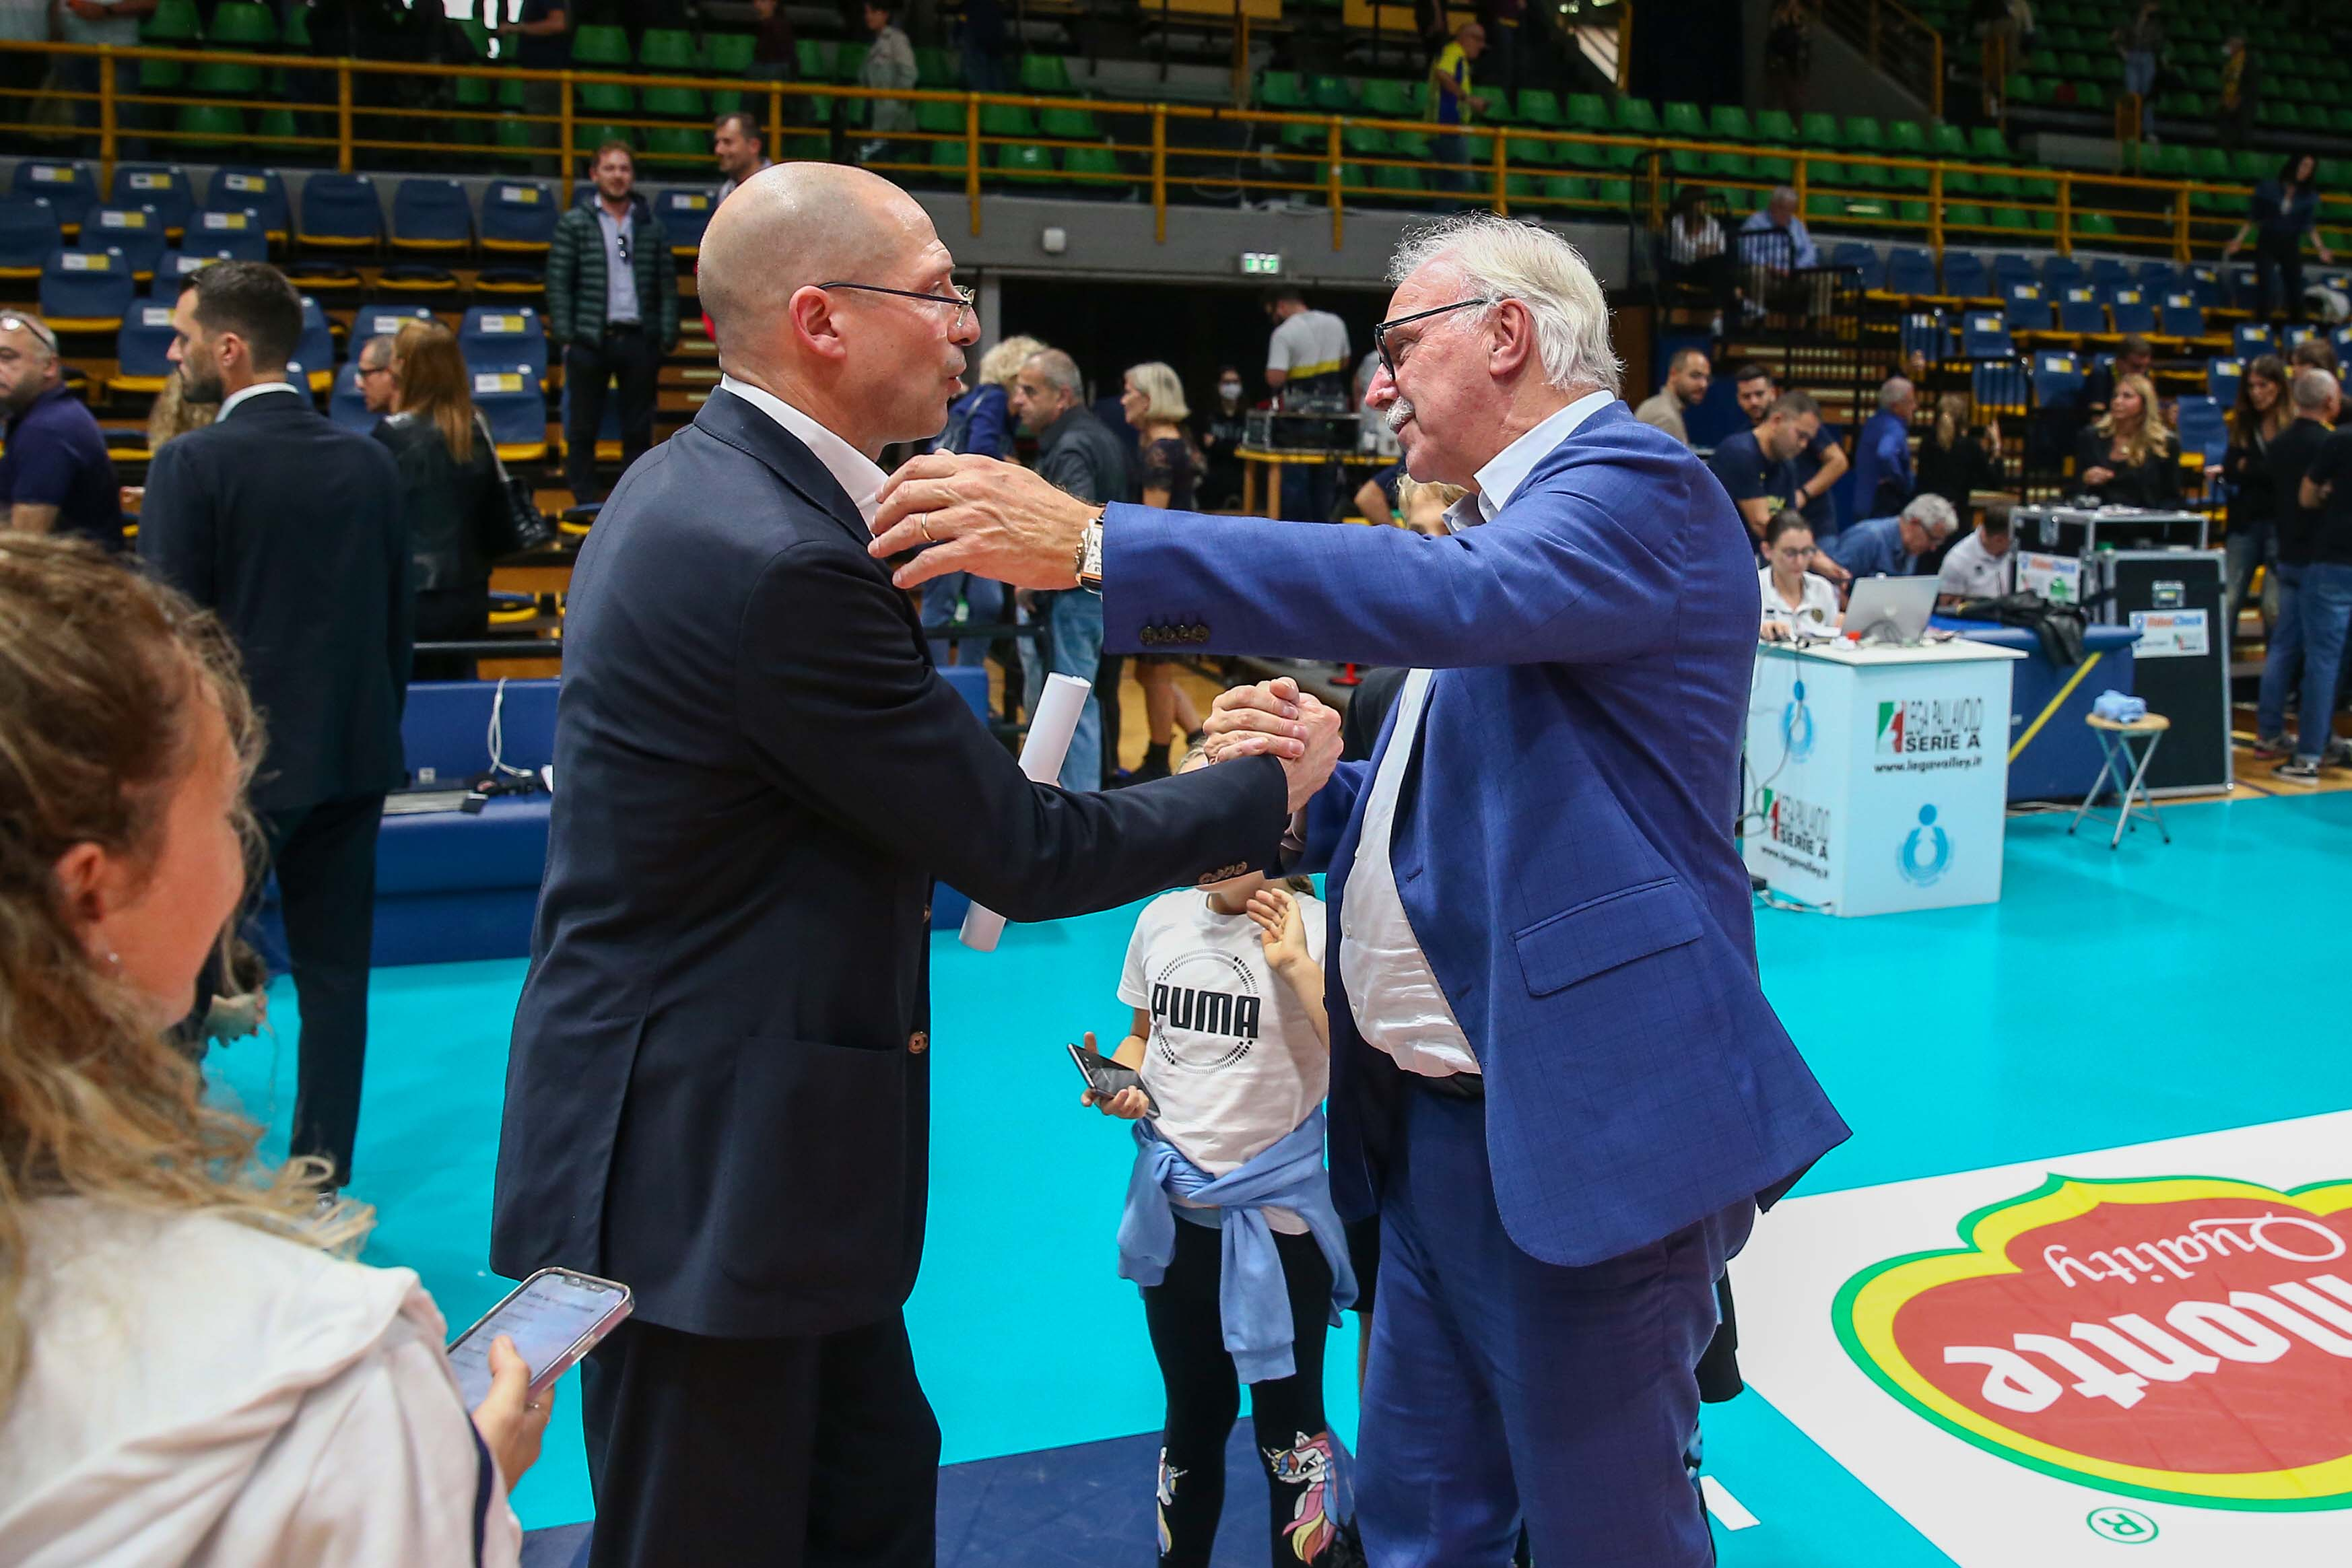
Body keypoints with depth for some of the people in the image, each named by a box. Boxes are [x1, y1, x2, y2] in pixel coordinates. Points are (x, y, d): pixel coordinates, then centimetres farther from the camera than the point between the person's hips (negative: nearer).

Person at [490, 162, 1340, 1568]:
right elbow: (1020, 852, -19)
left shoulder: (705, 486, 6)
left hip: (735, 1140, 9)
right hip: (701, 1173, -9)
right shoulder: (778, 559, -26)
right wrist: (1267, 787, -4)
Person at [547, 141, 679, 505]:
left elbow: (667, 286, 8)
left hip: (639, 339, 2)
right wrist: (565, 338, -8)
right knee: (583, 429, 5)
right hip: (590, 340, -1)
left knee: (639, 431, 7)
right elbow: (558, 284, 0)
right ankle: (586, 505, 14)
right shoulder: (574, 224, 3)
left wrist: (666, 339, 0)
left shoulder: (651, 226, 9)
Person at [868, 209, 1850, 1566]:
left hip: (1581, 1119, -9)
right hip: (1439, 1122, 9)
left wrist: (1095, 543, -35)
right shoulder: (1506, 523, 18)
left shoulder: (1638, 486, -11)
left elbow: (1449, 597, -32)